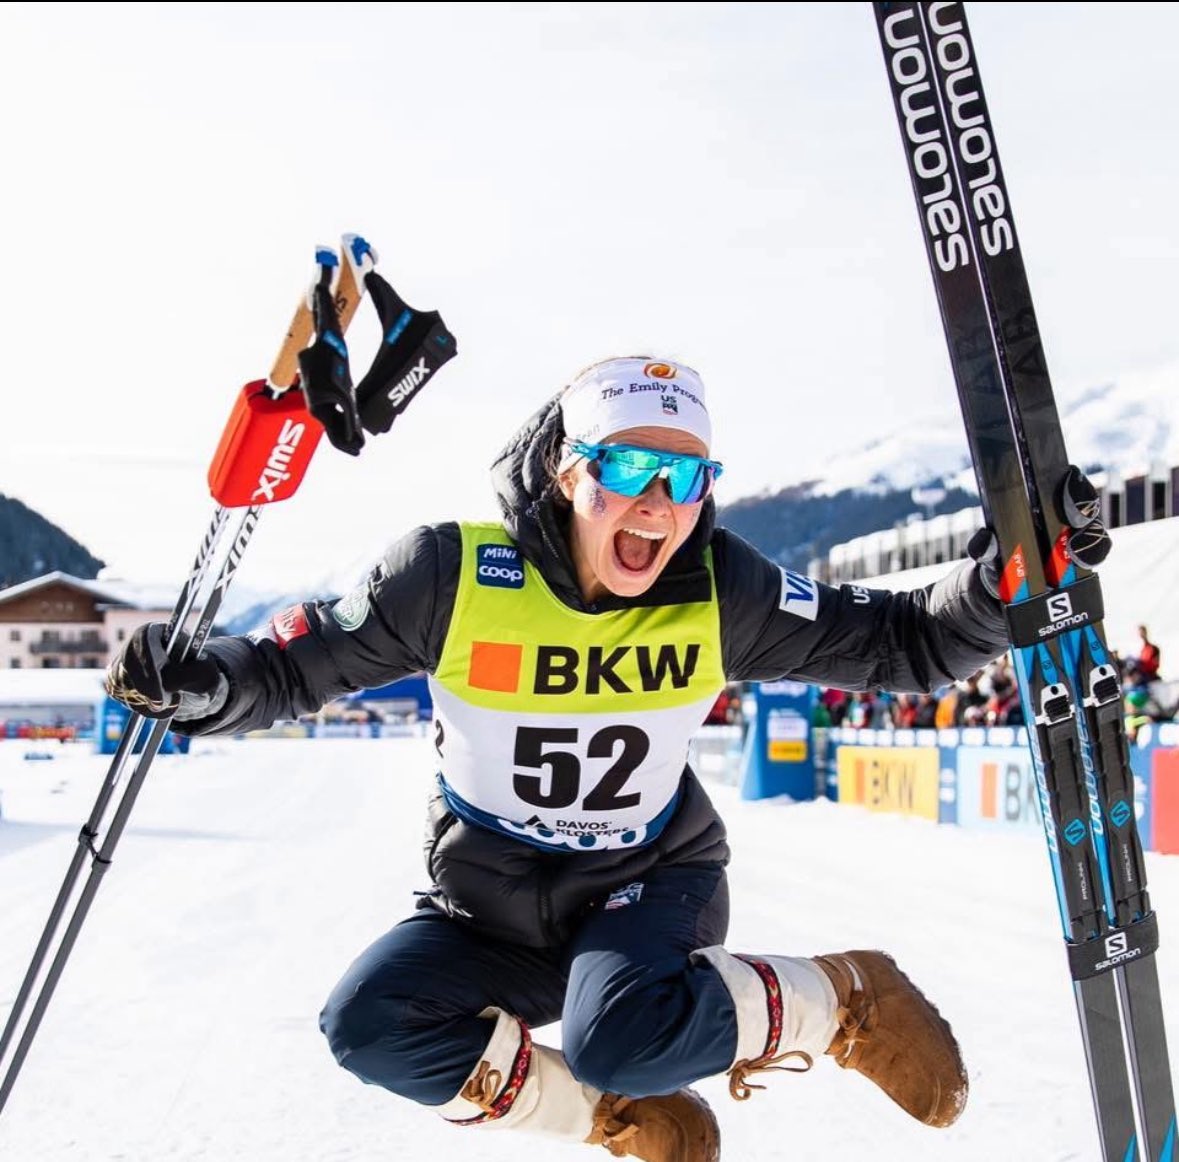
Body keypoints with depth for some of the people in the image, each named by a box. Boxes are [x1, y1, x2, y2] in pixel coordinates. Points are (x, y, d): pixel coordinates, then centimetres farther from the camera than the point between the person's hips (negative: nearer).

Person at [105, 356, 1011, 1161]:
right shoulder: (454, 574, -20)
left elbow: (894, 645, -9)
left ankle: (842, 1004, -4)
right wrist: (199, 682, -32)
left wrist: (1002, 587, -27)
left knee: (619, 1039, -33)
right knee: (368, 1024, -21)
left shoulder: (723, 591, -16)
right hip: (490, 907, 2)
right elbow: (300, 663, -11)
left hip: (650, 884, -2)